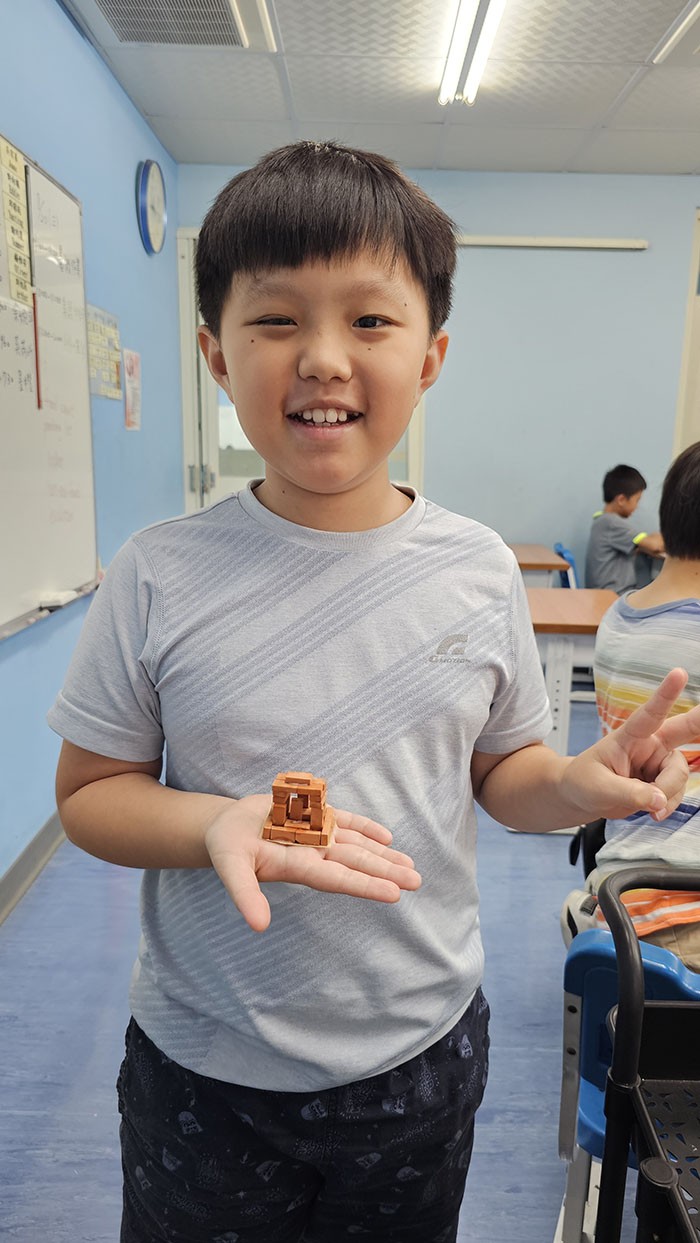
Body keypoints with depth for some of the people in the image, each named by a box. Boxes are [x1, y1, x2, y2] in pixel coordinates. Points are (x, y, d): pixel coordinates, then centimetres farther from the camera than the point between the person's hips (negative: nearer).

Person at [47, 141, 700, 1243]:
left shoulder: (479, 570, -9)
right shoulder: (160, 577, -15)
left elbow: (499, 769, 2)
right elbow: (90, 790, -7)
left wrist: (578, 783, -19)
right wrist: (215, 824, -26)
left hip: (423, 1049, 2)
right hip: (207, 1067, -1)